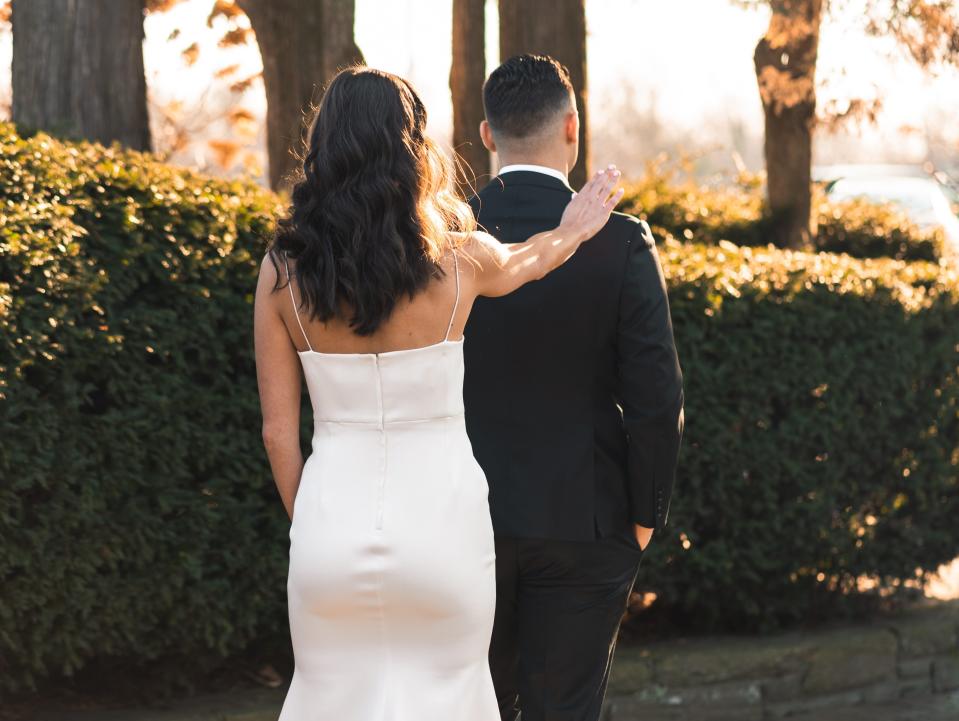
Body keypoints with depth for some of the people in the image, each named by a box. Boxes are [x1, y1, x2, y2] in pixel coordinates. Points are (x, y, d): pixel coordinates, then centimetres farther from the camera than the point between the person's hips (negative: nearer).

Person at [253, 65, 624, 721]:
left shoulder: (284, 272, -4)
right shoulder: (460, 259, -6)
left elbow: (279, 433, -1)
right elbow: (516, 265, 20)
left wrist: (312, 524, 13)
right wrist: (572, 231, 41)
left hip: (332, 510, 1)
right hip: (440, 514, -1)